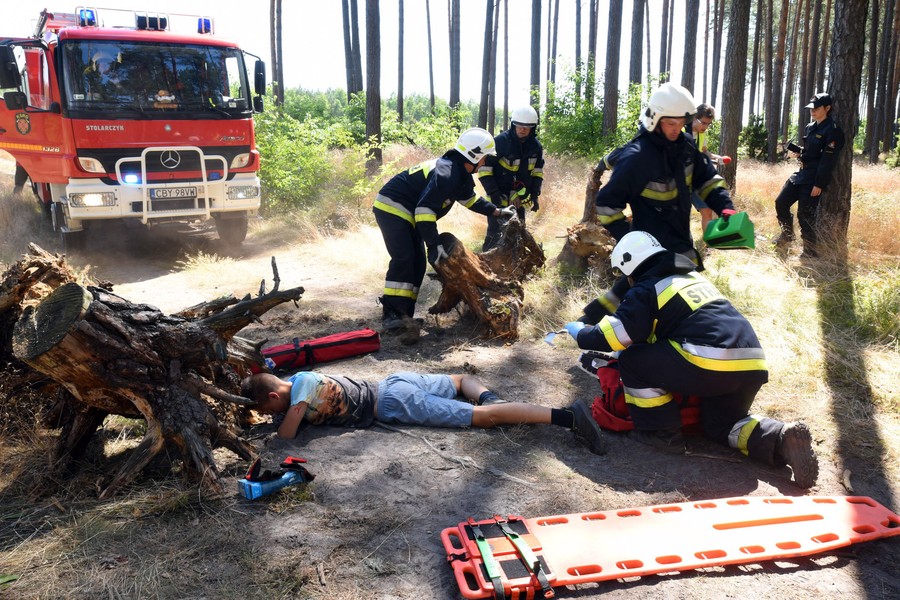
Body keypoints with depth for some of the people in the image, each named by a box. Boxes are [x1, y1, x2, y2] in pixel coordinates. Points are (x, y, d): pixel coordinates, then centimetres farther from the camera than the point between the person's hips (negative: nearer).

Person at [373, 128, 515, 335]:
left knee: (418, 262, 6)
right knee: (403, 259, -20)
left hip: (405, 213, 11)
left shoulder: (460, 173, 8)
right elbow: (425, 209, -31)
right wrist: (434, 245, -30)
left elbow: (470, 199, 27)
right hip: (392, 208, -11)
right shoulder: (447, 173, -25)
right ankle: (391, 315, -21)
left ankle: (404, 314, 7)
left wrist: (497, 211, 27)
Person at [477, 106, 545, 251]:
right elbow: (484, 167, -12)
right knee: (495, 234, -13)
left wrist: (535, 195, 6)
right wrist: (493, 193, -17)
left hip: (519, 200, 6)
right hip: (499, 198, -5)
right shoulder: (501, 141, -15)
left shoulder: (536, 146, 1)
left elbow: (537, 170, 15)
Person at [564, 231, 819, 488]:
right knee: (722, 425, 27)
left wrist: (578, 332, 18)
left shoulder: (646, 290, 3)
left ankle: (663, 433, 11)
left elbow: (608, 338, -3)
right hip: (750, 365, 8)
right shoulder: (693, 276, 27)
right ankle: (783, 438, 2)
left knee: (633, 360, 7)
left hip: (710, 365, -8)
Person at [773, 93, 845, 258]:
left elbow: (828, 160, -18)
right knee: (781, 203, 8)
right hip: (801, 173, 8)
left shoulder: (832, 130, -14)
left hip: (814, 178, -8)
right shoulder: (810, 127, 12)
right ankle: (787, 235, 28)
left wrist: (819, 184, -21)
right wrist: (799, 151, 7)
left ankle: (810, 252, 6)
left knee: (805, 214, -6)